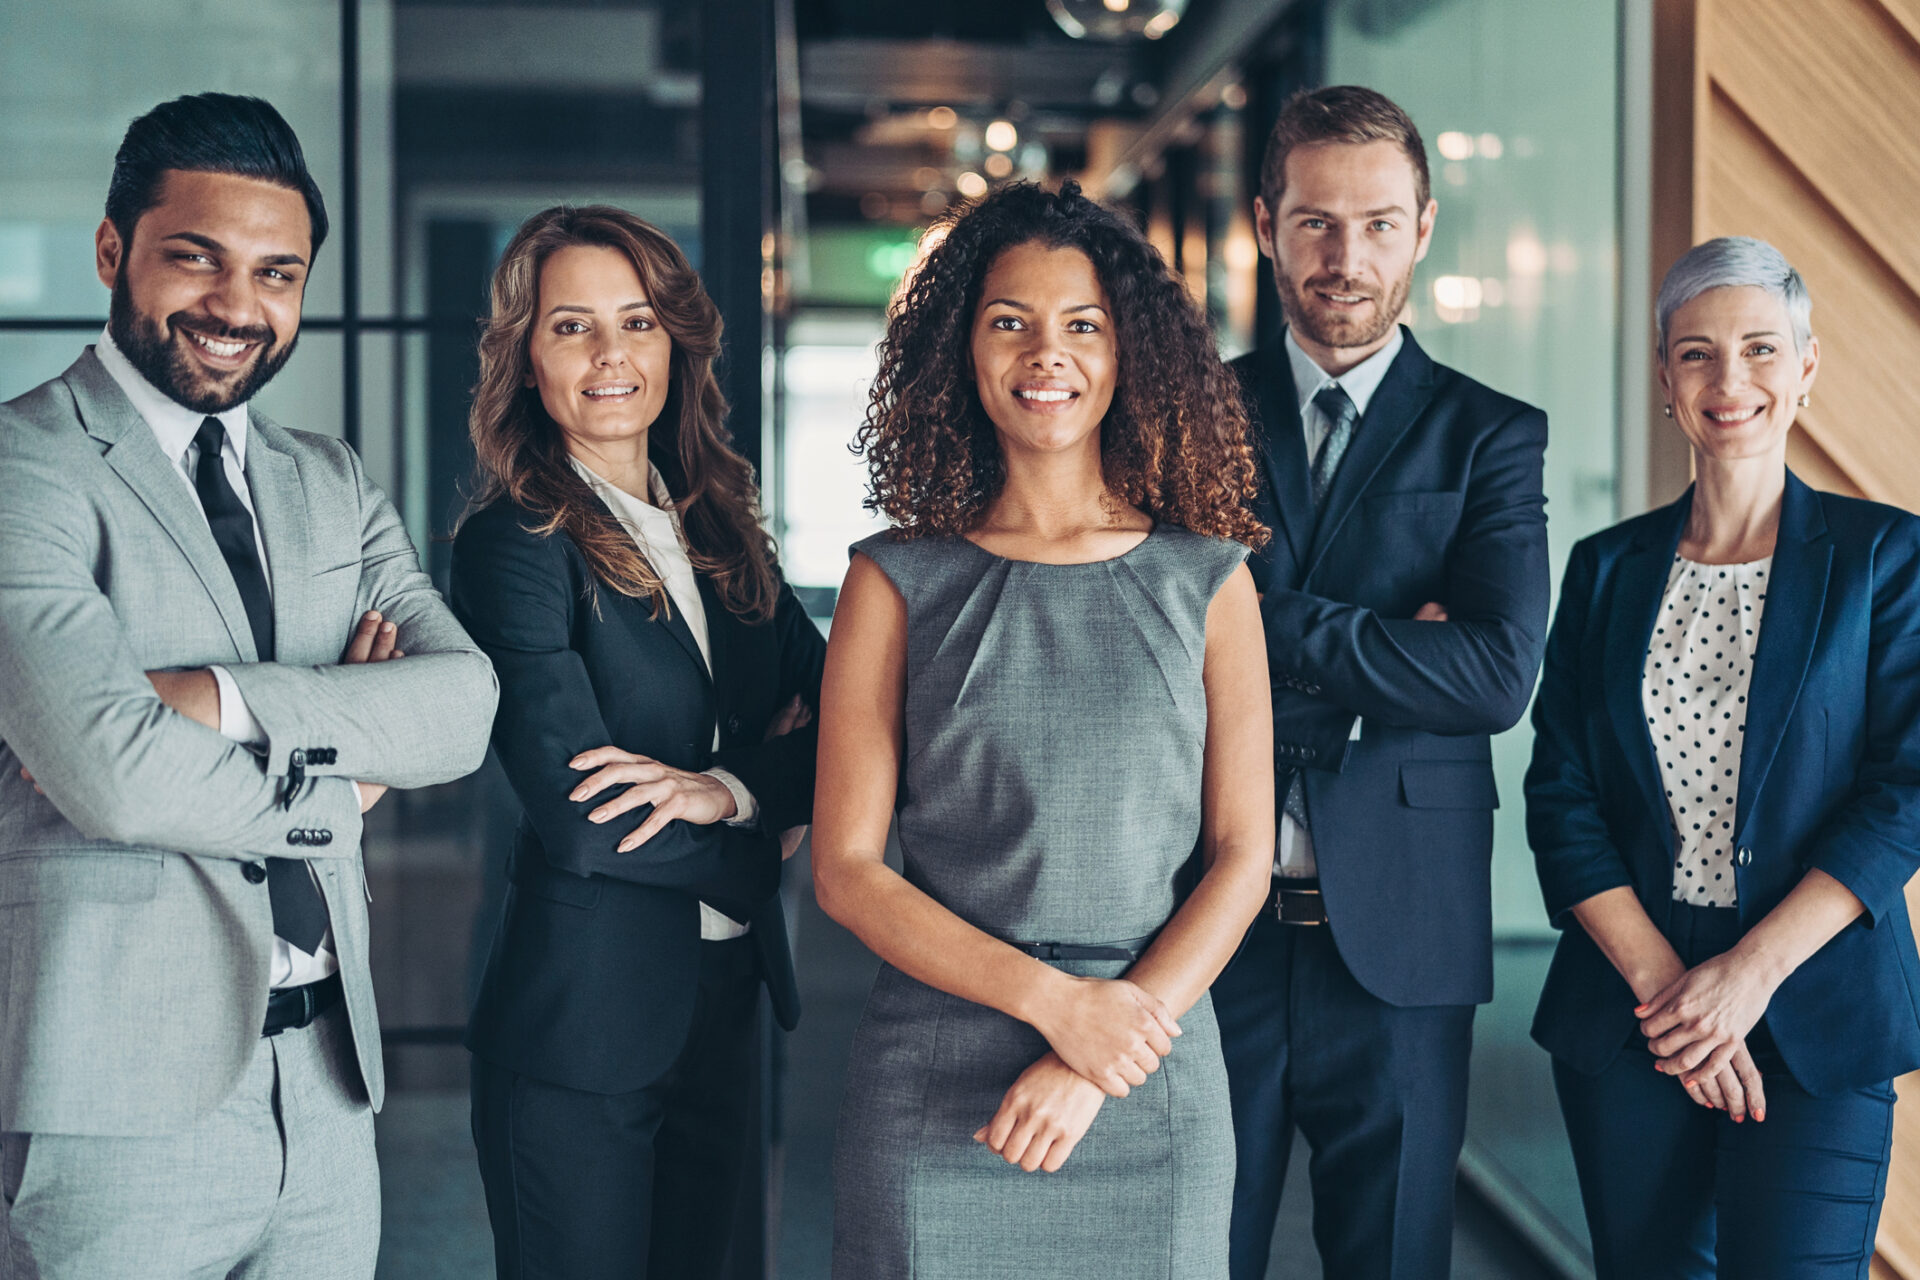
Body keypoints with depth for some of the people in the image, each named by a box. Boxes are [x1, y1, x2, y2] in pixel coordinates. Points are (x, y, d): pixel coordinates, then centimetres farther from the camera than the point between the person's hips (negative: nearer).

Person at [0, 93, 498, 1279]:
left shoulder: (336, 487, 12)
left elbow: (465, 701, -3)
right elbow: (114, 773, -21)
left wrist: (217, 699, -17)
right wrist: (343, 785, -5)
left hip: (330, 1088, 6)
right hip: (123, 1102, -6)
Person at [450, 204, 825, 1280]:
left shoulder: (720, 526, 9)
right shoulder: (515, 542, -12)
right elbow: (582, 820, -19)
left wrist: (730, 787, -16)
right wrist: (762, 838, -7)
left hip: (728, 1001, 7)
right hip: (581, 1023, -6)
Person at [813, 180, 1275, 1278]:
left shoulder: (1206, 580, 4)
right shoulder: (898, 582, 2)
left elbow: (1242, 856, 1)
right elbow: (846, 866, -1)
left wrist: (1091, 1070, -9)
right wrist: (1051, 999, -13)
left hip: (1153, 1101, 1)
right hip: (932, 1095, -1)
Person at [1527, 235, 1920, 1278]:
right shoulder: (1608, 567, 8)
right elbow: (1561, 798, 3)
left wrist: (1751, 973, -14)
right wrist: (1659, 979, -9)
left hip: (1816, 1012, -2)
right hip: (1627, 1003, 3)